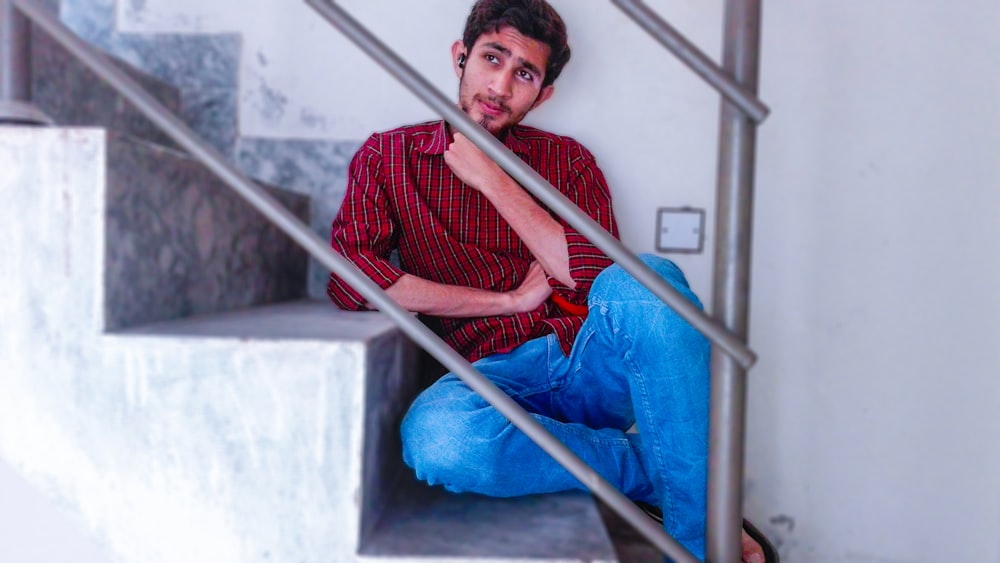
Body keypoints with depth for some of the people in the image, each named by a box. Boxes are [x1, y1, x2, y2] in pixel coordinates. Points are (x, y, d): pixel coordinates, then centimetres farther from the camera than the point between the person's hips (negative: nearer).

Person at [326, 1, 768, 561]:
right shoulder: (388, 157, 8)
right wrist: (510, 300, -7)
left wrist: (493, 180, -5)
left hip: (589, 362, 2)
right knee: (436, 434, -36)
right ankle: (653, 469, -13)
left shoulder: (567, 159, 12)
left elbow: (595, 273, -4)